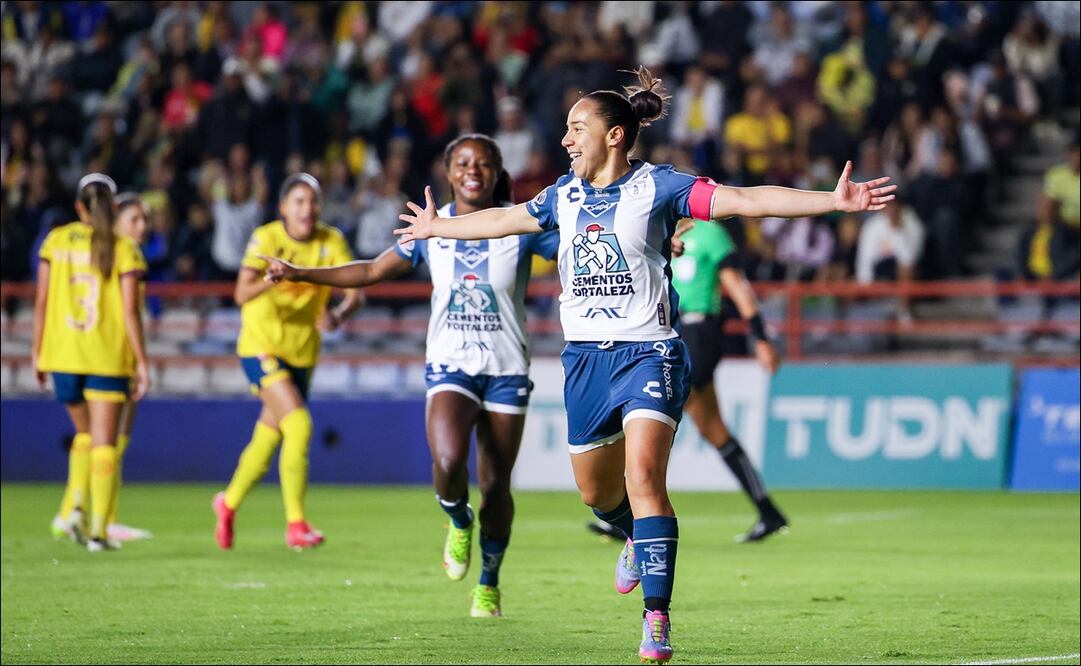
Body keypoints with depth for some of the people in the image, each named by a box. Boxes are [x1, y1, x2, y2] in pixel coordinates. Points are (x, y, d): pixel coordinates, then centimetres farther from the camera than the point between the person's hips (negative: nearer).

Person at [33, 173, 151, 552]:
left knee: (85, 433, 21)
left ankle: (76, 507, 4)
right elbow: (130, 311, -8)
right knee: (105, 442, 1)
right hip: (108, 357, -3)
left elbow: (41, 302, 3)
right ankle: (98, 530, -4)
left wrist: (38, 352, 11)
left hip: (62, 354, 3)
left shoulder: (56, 241, 3)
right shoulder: (123, 249, -4)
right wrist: (142, 362, -3)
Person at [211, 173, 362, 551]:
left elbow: (355, 293, -11)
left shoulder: (331, 242, -3)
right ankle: (295, 524, -16)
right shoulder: (266, 238, -13)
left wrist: (339, 314, -33)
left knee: (269, 438, 13)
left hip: (302, 352, 5)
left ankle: (229, 503, 39)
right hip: (261, 346, -5)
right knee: (298, 425, -22)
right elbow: (242, 294, -24)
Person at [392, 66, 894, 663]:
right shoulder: (565, 194, 11)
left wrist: (835, 201, -25)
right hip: (584, 356, 6)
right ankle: (639, 541, 50)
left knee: (644, 476, -22)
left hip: (648, 352, -6)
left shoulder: (657, 186, -7)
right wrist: (439, 227, 42)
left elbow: (745, 200, -15)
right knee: (596, 491, 15)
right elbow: (505, 219, 29)